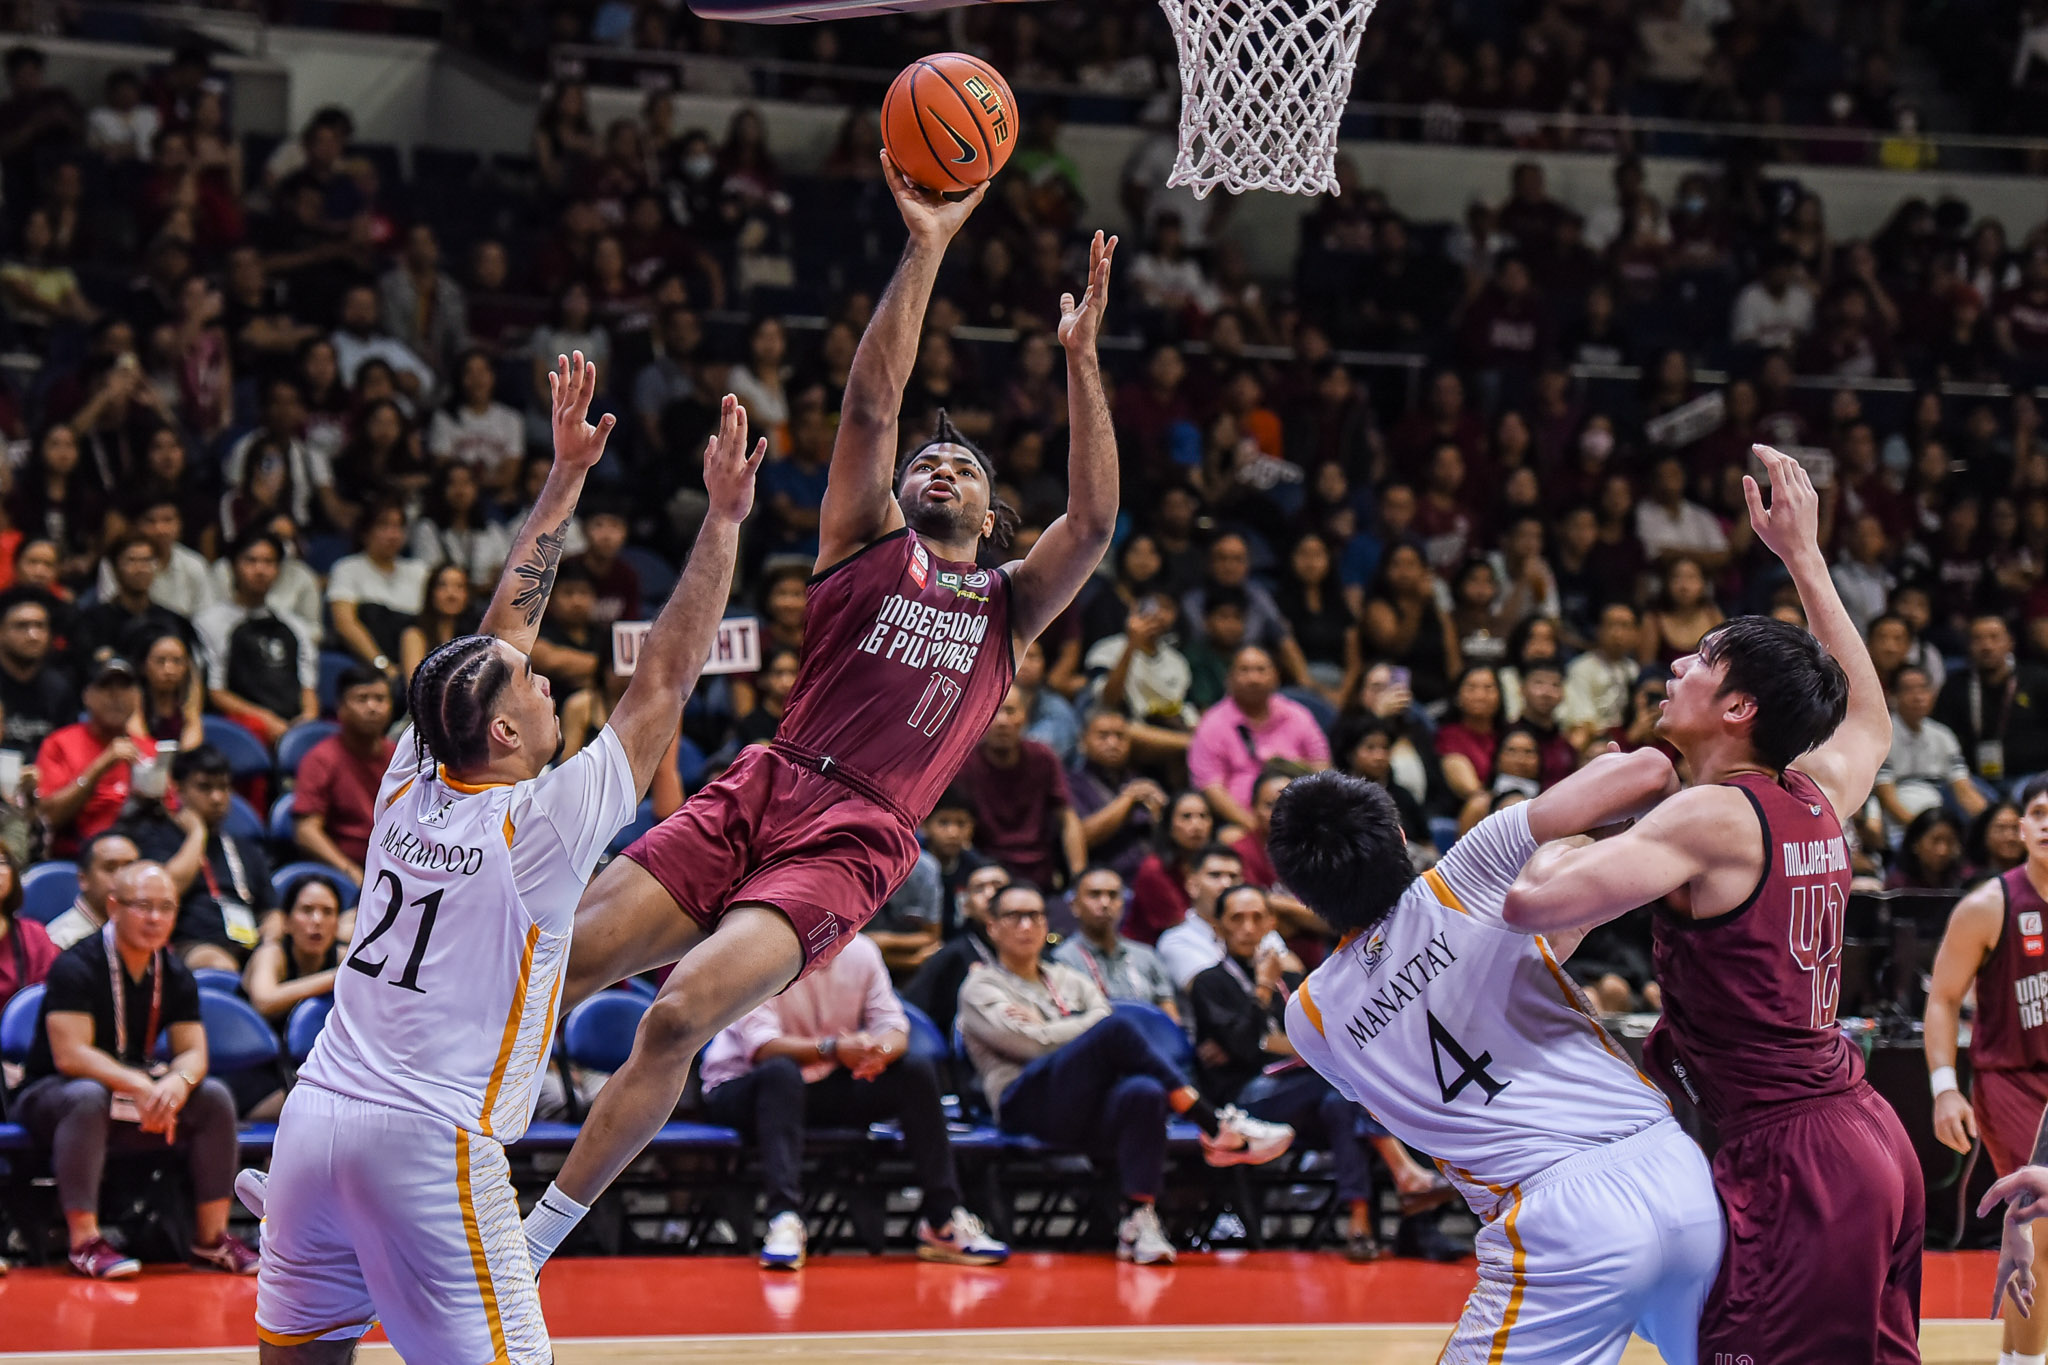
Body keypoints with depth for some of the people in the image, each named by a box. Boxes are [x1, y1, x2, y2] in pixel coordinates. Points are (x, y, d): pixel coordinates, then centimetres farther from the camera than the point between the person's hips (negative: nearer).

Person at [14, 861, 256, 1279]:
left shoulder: (175, 975, 2)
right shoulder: (77, 967, -18)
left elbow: (193, 1051, -2)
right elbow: (70, 1055, -26)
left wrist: (177, 1083, -27)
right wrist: (141, 1087, -35)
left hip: (139, 1094, 6)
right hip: (51, 1095, -6)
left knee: (214, 1097, -15)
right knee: (87, 1097, -39)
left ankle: (211, 1237, -9)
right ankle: (84, 1242, -36)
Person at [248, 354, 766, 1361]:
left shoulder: (411, 785, 8)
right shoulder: (545, 823, -7)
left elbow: (501, 631, 17)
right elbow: (665, 679, -1)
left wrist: (567, 474, 23)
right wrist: (723, 519, 5)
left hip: (315, 1119, 7)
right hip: (429, 1142, -7)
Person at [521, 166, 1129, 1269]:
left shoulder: (1010, 605, 19)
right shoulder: (867, 540, 17)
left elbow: (1094, 521, 2)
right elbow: (871, 401, 4)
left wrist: (1079, 358, -2)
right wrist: (926, 250, -4)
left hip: (852, 846, -1)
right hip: (757, 795, 1)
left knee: (682, 1016, -21)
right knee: (549, 972, -11)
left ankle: (533, 1244, -11)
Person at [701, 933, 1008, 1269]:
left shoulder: (860, 952, 0)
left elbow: (894, 1028, -4)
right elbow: (762, 1046, -26)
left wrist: (881, 1050, -30)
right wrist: (832, 1049, -41)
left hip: (826, 1088, 5)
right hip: (741, 1087, -5)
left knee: (917, 1072, -14)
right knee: (780, 1072, -39)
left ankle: (943, 1223, -14)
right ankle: (784, 1222, -48)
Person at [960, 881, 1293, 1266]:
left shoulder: (1068, 980, 30)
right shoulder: (981, 988, 14)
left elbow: (1101, 1011, 9)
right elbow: (1033, 1045, -4)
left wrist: (1046, 1030, 0)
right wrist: (1087, 1027, 4)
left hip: (1089, 1110, 4)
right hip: (1030, 1104, -4)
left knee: (1143, 1091, -35)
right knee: (1117, 1029, -29)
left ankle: (1138, 1220, -40)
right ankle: (1218, 1131, -28)